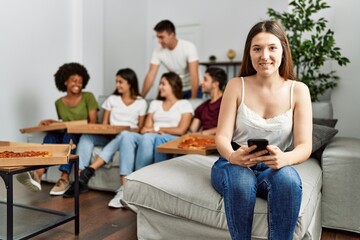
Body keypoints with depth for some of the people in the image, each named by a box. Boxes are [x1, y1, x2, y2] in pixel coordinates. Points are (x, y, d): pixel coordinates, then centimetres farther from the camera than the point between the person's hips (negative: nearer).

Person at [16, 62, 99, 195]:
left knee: (69, 135, -35)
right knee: (50, 135, -28)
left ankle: (64, 179, -43)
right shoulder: (59, 103, 11)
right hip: (67, 136, 4)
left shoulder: (88, 97, -2)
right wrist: (51, 122, 2)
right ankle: (37, 174, -50)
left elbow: (93, 123, -6)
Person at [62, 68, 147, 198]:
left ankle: (89, 170, -47)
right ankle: (80, 179, -36)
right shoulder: (112, 99, 16)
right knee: (86, 136, -25)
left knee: (123, 136, -39)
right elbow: (104, 123, 11)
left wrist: (133, 130, -17)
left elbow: (140, 128, 4)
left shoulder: (141, 103, 8)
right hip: (109, 136, 3)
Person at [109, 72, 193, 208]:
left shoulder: (184, 105, 12)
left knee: (148, 137, -37)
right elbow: (146, 128, 14)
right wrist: (157, 131, -9)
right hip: (148, 140, 5)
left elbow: (181, 130, -3)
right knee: (127, 135, -27)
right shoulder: (155, 103, 26)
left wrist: (156, 128, 1)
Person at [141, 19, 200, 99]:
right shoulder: (158, 51, -13)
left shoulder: (189, 47, -23)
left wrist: (193, 99, -34)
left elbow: (194, 75, -28)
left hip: (192, 88, -3)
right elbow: (150, 75, -16)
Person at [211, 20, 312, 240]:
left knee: (288, 178, -34)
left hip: (275, 168, 1)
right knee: (241, 181, -35)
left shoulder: (298, 90, -3)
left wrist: (284, 158, -33)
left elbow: (305, 146, -9)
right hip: (234, 164, 0)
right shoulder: (236, 86, -4)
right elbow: (222, 137, -9)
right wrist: (233, 156, -33)